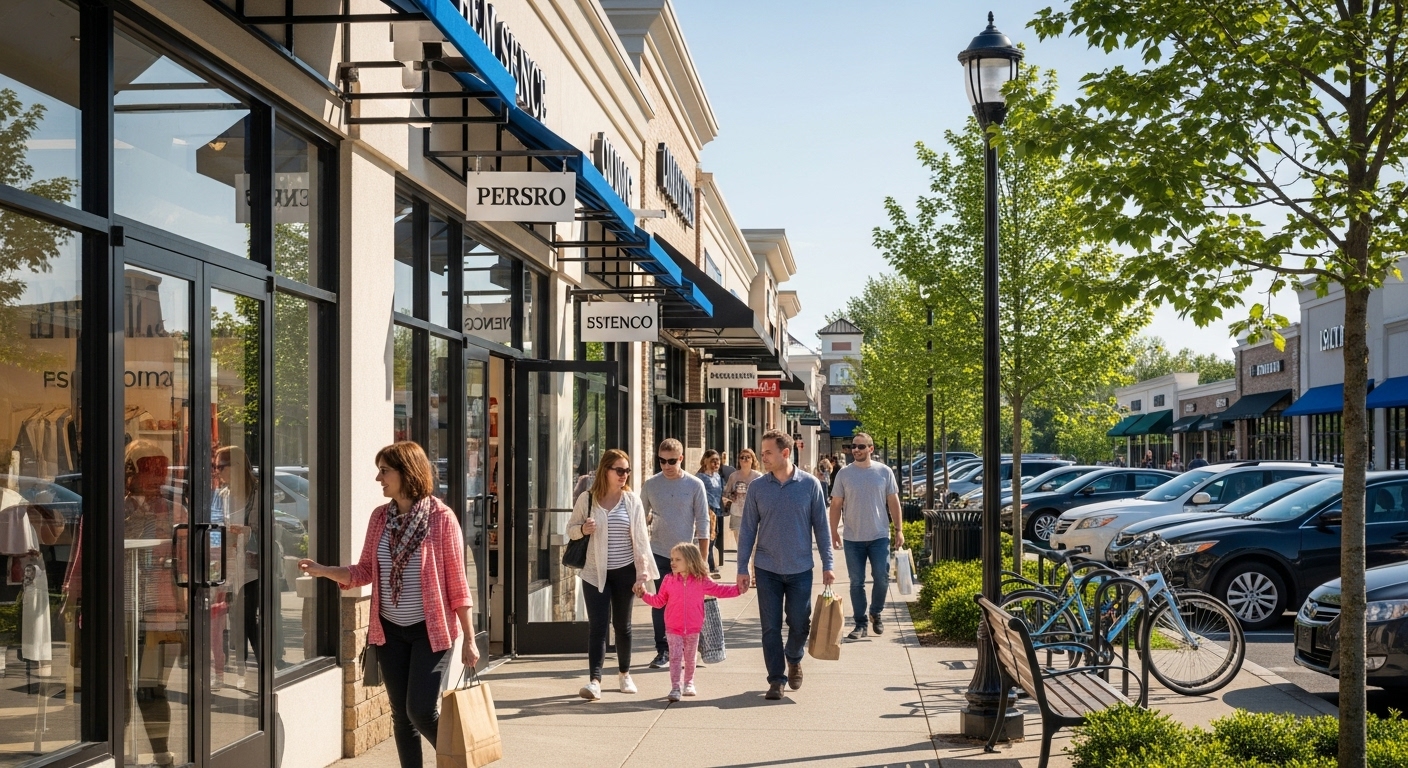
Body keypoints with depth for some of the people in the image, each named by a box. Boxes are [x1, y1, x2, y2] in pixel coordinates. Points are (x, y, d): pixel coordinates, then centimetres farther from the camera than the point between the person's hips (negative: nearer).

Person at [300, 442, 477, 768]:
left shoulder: (441, 518, -11)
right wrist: (323, 570, -10)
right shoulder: (380, 517, 4)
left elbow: (456, 581, -10)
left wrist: (469, 638, -9)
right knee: (401, 713, 10)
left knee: (422, 711, -9)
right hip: (389, 630, 5)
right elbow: (365, 571, 7)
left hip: (430, 629, -5)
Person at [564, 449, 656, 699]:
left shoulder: (632, 500, -1)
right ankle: (594, 679, -11)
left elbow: (640, 537, -2)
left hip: (625, 571, 1)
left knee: (622, 624, 13)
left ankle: (624, 673, 30)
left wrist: (643, 572, -7)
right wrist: (583, 529, -16)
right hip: (595, 572, -1)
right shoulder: (587, 499, -2)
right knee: (597, 625, -8)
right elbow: (571, 529, 7)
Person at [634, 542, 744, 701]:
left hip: (693, 629, 1)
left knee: (690, 658, 14)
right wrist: (644, 594, -6)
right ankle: (675, 688, -4)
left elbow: (719, 590, 4)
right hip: (673, 628, -1)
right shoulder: (668, 580, -2)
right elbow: (659, 601, 5)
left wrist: (738, 589, -5)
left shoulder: (701, 581, -4)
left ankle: (689, 683, 31)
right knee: (675, 658, -6)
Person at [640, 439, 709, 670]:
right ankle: (663, 650, 11)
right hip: (658, 553, 1)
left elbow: (703, 522, -2)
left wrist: (703, 557, -5)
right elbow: (641, 518, 9)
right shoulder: (650, 485, 1)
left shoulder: (695, 485, -4)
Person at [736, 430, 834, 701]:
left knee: (799, 624, 7)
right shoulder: (757, 487, -2)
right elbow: (748, 529, 2)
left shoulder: (810, 485, -4)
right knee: (770, 628, 2)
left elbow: (821, 526, 1)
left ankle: (793, 659, 37)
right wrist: (742, 568, -1)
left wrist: (828, 564, -2)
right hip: (767, 569, 1)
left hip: (800, 569, 0)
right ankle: (776, 679, 14)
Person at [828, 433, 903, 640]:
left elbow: (893, 502, 5)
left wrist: (899, 530, 0)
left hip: (879, 537, 0)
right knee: (857, 582, 4)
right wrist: (834, 531, -1)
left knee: (882, 579, -1)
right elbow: (836, 504, 5)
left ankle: (876, 614, 23)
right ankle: (860, 624, 13)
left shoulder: (884, 472, 0)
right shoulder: (844, 473, 1)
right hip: (853, 538, 0)